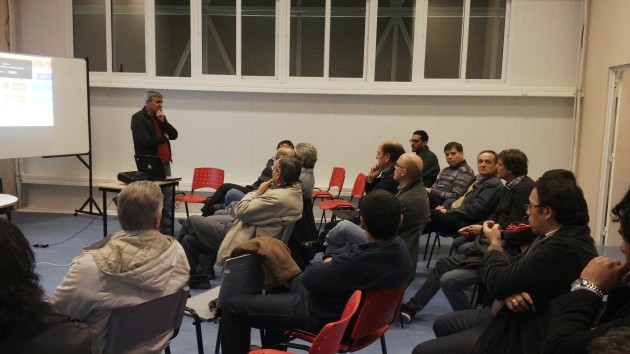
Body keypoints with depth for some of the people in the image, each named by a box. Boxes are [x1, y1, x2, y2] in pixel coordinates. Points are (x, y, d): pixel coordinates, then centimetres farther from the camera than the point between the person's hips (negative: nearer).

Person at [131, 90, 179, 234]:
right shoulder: (138, 118, -6)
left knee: (167, 198, 5)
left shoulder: (160, 117, 16)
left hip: (164, 164, 7)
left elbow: (174, 135, 8)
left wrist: (163, 121, -6)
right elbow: (146, 141, -17)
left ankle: (167, 230, 11)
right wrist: (163, 138, -1)